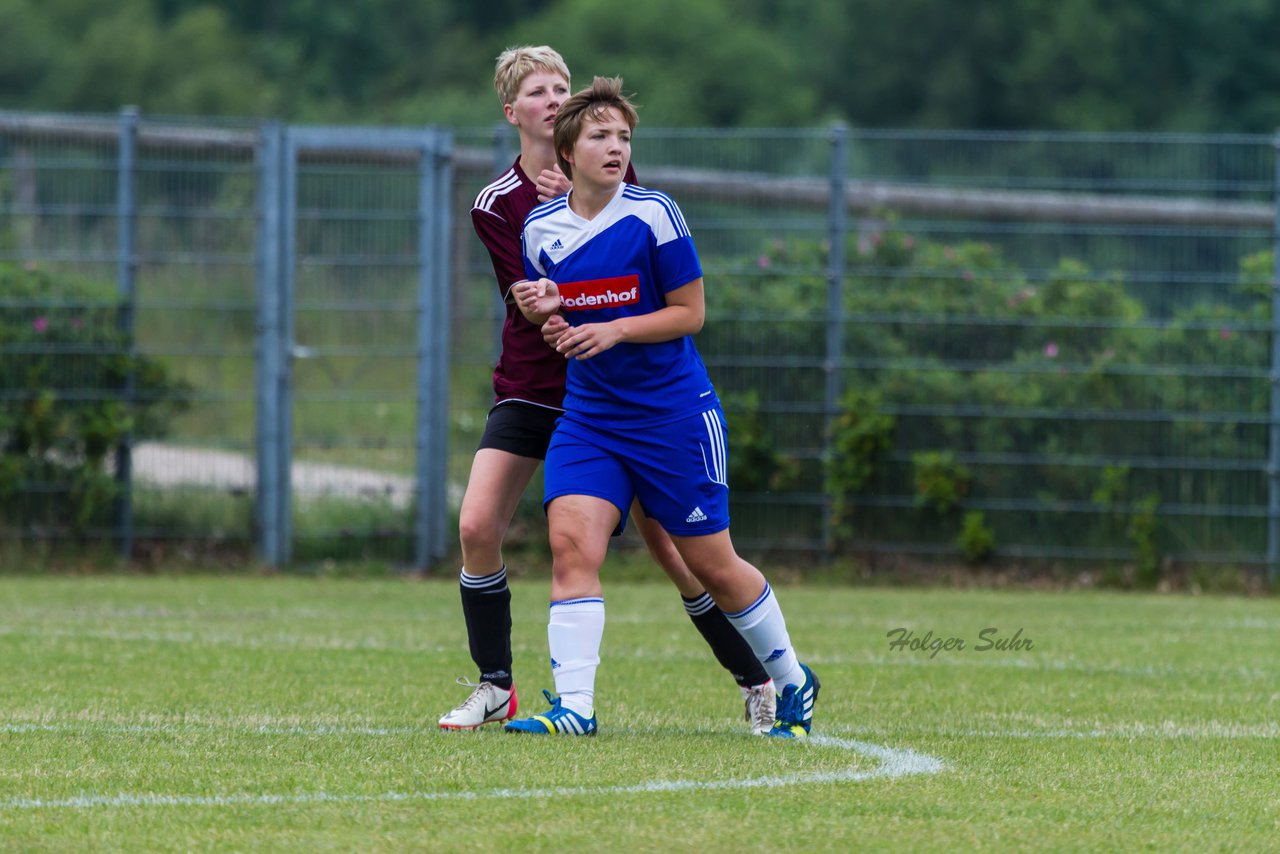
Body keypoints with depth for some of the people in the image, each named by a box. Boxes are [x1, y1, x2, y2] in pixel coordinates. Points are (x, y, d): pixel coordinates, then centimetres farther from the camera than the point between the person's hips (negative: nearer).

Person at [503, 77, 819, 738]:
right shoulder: (541, 227, 3)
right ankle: (572, 707, -20)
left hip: (673, 410, -3)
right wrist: (542, 311, -6)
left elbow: (690, 313, -6)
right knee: (570, 541, -18)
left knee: (711, 564, 4)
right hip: (588, 415, 3)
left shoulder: (652, 215, -10)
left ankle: (793, 683, 26)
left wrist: (613, 331, -19)